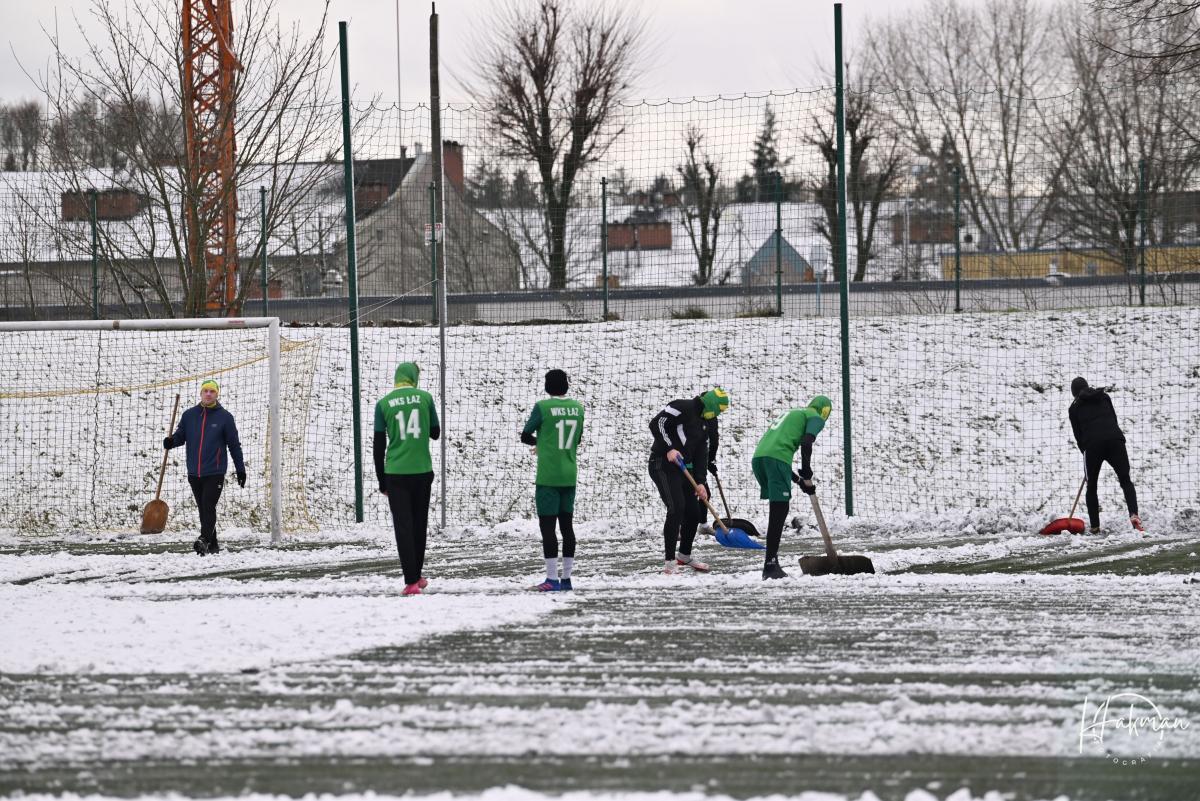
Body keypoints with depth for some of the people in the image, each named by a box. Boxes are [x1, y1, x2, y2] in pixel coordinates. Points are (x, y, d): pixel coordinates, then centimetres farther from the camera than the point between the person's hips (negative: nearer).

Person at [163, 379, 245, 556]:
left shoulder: (224, 417, 0)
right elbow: (180, 435, 11)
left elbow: (234, 445, 3)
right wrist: (171, 442, -13)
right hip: (194, 473, 4)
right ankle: (212, 545, 14)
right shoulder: (190, 415, 8)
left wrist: (240, 469, 4)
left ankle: (204, 539, -25)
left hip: (215, 473, -4)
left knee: (208, 507, -16)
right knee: (203, 509, 8)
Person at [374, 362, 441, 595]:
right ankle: (417, 576, 27)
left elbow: (379, 445, 0)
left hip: (395, 473, -1)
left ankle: (411, 582, -7)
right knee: (419, 525, 16)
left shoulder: (383, 404, -2)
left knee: (403, 527, 0)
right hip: (422, 471, 2)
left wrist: (381, 480, 7)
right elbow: (435, 433, 10)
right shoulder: (425, 398, 0)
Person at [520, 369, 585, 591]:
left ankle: (552, 579, -5)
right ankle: (566, 577, 13)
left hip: (548, 477, -5)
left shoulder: (543, 407, -11)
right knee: (566, 525, 11)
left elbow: (525, 436, -4)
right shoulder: (577, 408, 4)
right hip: (569, 476, 5)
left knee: (547, 525, -2)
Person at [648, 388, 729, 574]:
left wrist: (700, 482, 3)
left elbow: (701, 454, 13)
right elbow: (656, 423, -19)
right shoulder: (683, 408, -11)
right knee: (676, 508, -21)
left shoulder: (708, 422, 15)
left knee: (694, 513, 11)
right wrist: (669, 448, -26)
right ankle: (669, 562, -18)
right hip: (663, 465, -9)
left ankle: (684, 556, 33)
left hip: (683, 469, 9)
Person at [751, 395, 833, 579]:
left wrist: (799, 480, 31)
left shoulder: (791, 414, 36)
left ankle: (772, 563, 16)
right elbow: (806, 442, -8)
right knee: (779, 512, -6)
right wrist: (807, 476, -2)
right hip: (776, 458, -8)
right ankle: (770, 564, -13)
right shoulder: (815, 418, 12)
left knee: (777, 511, 16)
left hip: (758, 458, 8)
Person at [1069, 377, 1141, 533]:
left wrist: (1086, 453, 28)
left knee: (1091, 485, 14)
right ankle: (1134, 514, -18)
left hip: (1092, 445, -1)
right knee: (1125, 481, 6)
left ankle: (1095, 526, 10)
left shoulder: (1074, 408, 17)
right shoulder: (1104, 397, 22)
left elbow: (1078, 435, 15)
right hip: (1115, 439, 1)